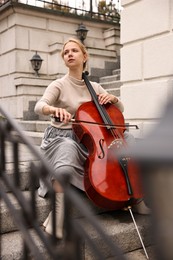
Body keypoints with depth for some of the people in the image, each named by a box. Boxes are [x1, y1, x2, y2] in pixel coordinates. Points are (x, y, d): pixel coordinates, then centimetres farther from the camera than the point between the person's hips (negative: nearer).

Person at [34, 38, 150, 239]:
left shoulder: (94, 87, 10)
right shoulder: (60, 84, -4)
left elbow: (120, 110, 15)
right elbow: (39, 106, -22)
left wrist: (113, 98, -8)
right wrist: (54, 109, -45)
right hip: (61, 138, -5)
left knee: (128, 139, -11)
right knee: (64, 168, -39)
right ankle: (58, 212, -16)